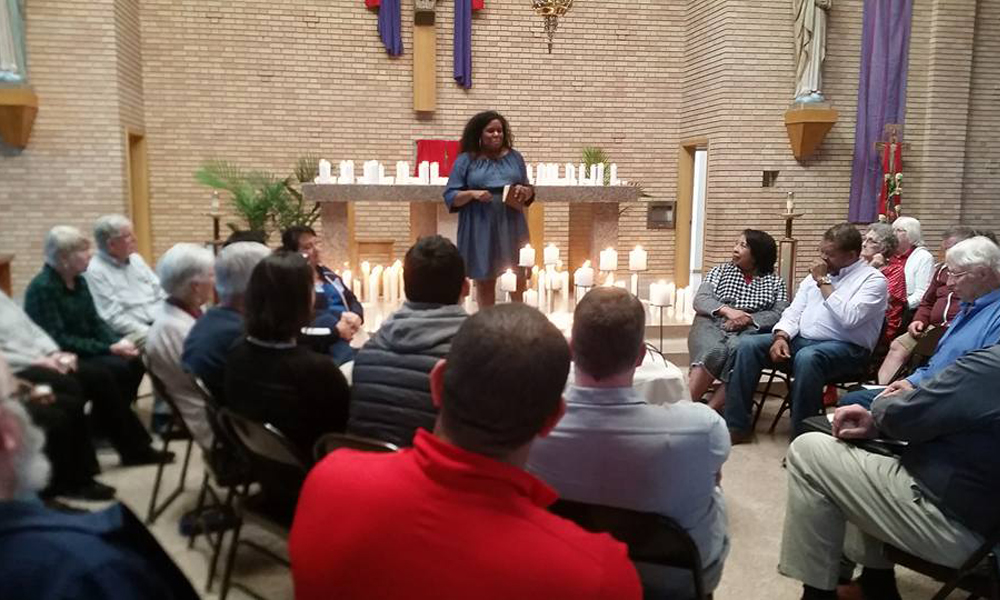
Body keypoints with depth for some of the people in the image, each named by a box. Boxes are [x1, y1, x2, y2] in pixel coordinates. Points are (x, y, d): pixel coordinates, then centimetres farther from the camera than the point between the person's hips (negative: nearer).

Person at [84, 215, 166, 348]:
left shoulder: (136, 259, 15)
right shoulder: (95, 272, -5)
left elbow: (161, 294, 16)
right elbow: (114, 319, -12)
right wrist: (150, 333, -18)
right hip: (134, 335, -7)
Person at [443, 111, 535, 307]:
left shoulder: (514, 157, 9)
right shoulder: (466, 160, 0)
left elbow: (530, 191, 15)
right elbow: (450, 196, -1)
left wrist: (524, 191, -8)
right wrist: (472, 193, -18)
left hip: (511, 227, 2)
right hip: (480, 229, -2)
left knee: (518, 279, 6)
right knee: (484, 279, 7)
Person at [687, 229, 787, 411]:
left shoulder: (775, 282, 17)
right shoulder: (720, 271, 19)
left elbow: (779, 314, 2)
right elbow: (700, 300, 5)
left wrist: (747, 319, -15)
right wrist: (728, 311, -13)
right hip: (712, 324, 1)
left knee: (739, 350, -36)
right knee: (713, 351, -35)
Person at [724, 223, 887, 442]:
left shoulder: (873, 279, -4)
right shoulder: (817, 274, 17)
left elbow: (849, 318, -20)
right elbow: (794, 311, 13)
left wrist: (824, 282, -13)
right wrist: (781, 337, -8)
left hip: (845, 348, -6)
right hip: (801, 340, 7)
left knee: (807, 358, -39)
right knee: (748, 345, -14)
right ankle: (736, 426, -12)